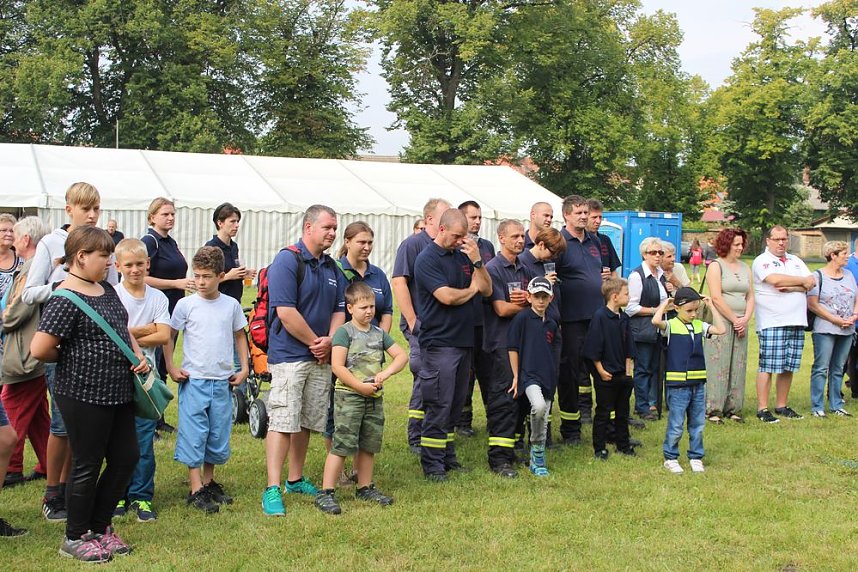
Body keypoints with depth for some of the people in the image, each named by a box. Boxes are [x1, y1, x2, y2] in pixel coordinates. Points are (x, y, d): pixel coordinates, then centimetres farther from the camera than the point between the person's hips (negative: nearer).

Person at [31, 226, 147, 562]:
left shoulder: (106, 289, 10)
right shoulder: (66, 299, -18)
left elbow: (122, 327, 24)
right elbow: (40, 349, -23)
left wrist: (138, 355, 7)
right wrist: (69, 357, -4)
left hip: (117, 392, 9)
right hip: (84, 395, -9)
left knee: (126, 458, 14)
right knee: (87, 466, 4)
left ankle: (100, 526, 30)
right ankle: (75, 538, 21)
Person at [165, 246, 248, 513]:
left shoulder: (231, 305, 4)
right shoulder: (186, 304, -3)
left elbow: (239, 335, 15)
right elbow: (169, 336, 4)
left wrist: (244, 367, 8)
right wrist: (170, 367, -5)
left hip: (222, 381, 3)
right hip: (193, 380, -3)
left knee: (218, 434, 10)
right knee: (193, 433, -3)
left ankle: (208, 482, 25)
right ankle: (195, 490, 1)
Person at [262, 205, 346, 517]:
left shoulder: (332, 268, 13)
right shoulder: (287, 260, -11)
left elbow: (339, 310, 16)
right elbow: (286, 312, -18)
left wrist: (329, 341, -3)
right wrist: (315, 342, -10)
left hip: (320, 358, 8)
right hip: (288, 355, -8)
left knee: (307, 422, 13)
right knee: (282, 421, -10)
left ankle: (295, 479, 25)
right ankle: (272, 489, -9)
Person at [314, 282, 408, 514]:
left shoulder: (379, 333, 11)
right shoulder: (344, 332, -7)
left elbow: (401, 355, 10)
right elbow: (337, 367, -15)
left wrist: (386, 372, -8)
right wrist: (361, 387, -17)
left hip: (374, 397, 6)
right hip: (349, 396, -6)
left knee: (369, 445, 13)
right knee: (342, 445, -9)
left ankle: (365, 488, 26)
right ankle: (325, 493, -5)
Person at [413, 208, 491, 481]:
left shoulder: (462, 254, 13)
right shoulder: (427, 259, -9)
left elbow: (487, 290, 8)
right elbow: (447, 297, -19)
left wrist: (477, 261, -7)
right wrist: (471, 290, 0)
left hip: (464, 340, 7)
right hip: (439, 343, -7)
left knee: (455, 404, 12)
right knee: (439, 405, -5)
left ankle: (448, 457, 21)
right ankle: (432, 464, 2)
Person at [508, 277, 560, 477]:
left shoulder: (552, 324, 14)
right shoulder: (522, 318, -4)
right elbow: (513, 348, -5)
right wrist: (516, 376, -7)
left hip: (548, 377, 7)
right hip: (529, 374, -7)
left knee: (543, 423, 9)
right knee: (538, 407, -31)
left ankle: (537, 461, 22)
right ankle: (536, 448, -11)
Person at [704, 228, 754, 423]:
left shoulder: (745, 268, 16)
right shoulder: (716, 266, -3)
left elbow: (750, 297, 13)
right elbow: (716, 298, -12)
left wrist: (745, 320, -2)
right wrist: (734, 320, -11)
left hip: (741, 324, 6)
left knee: (738, 366, 6)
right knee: (718, 365, -6)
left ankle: (733, 409, 12)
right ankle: (713, 410, -2)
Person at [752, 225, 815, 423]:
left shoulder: (796, 262, 20)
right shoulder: (762, 261, -1)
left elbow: (811, 284, 6)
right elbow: (775, 280, -18)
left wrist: (790, 287, -11)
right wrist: (802, 281, -4)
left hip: (796, 322, 6)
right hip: (771, 323, -6)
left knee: (788, 367, 8)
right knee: (768, 367, -7)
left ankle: (782, 406, 18)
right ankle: (762, 408, -3)